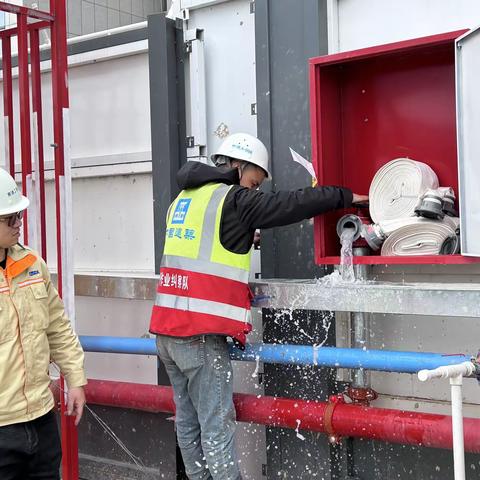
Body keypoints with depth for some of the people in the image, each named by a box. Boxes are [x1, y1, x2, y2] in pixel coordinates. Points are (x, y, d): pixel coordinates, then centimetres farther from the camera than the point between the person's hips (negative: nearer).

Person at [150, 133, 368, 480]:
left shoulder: (183, 199, 17)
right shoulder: (234, 200, -8)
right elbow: (291, 204, -6)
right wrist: (345, 196, 5)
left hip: (167, 327, 8)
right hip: (200, 334, -8)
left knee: (188, 422, 14)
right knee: (217, 427, -4)